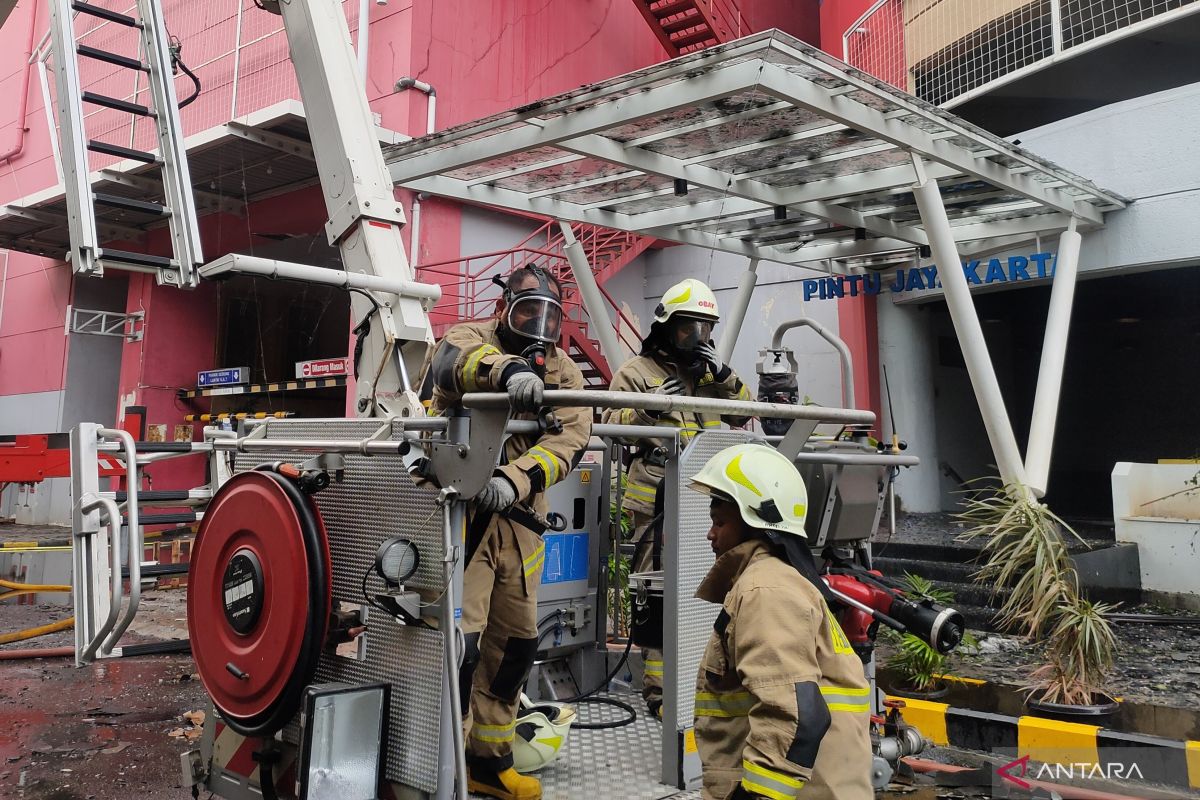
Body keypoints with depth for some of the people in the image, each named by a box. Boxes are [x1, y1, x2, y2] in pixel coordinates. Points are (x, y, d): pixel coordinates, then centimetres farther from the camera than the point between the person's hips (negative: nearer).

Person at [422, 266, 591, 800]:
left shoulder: (564, 373, 7)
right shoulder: (472, 339, -3)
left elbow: (569, 440, -10)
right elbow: (450, 358, -30)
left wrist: (513, 479, -29)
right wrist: (509, 369, -51)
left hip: (518, 520, 6)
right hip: (458, 512, -6)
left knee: (516, 642, 14)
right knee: (459, 642, -12)